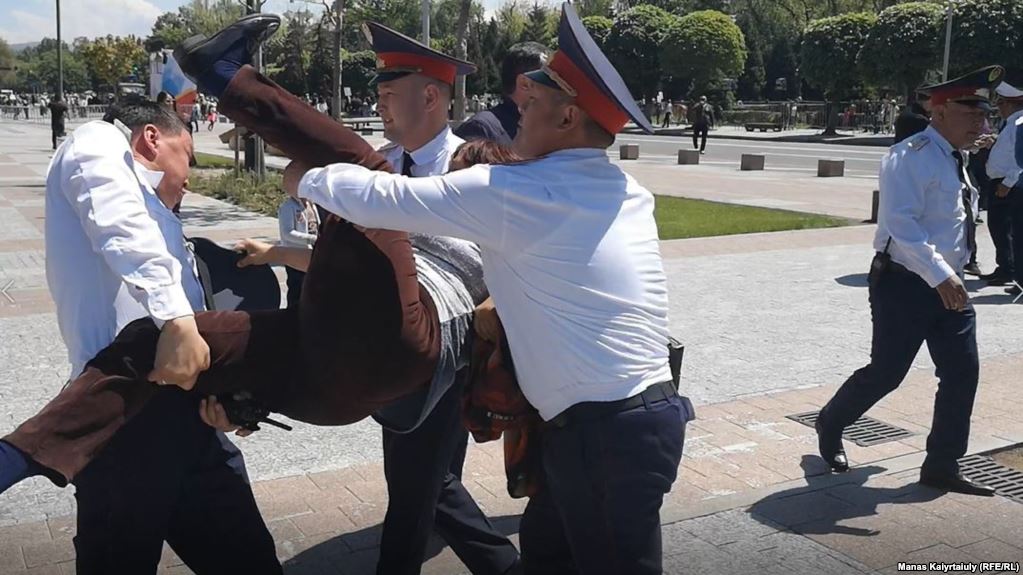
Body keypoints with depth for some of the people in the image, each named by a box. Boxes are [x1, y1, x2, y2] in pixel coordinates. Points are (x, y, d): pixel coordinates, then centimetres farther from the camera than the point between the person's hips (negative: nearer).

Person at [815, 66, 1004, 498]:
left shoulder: (953, 159, 14)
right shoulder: (912, 157, -16)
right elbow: (901, 223, -28)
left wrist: (949, 275, 20)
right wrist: (939, 274, -34)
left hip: (946, 284, 9)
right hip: (904, 284, -9)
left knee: (963, 373, 5)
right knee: (885, 373, 0)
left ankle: (942, 467, 17)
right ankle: (829, 427, 27)